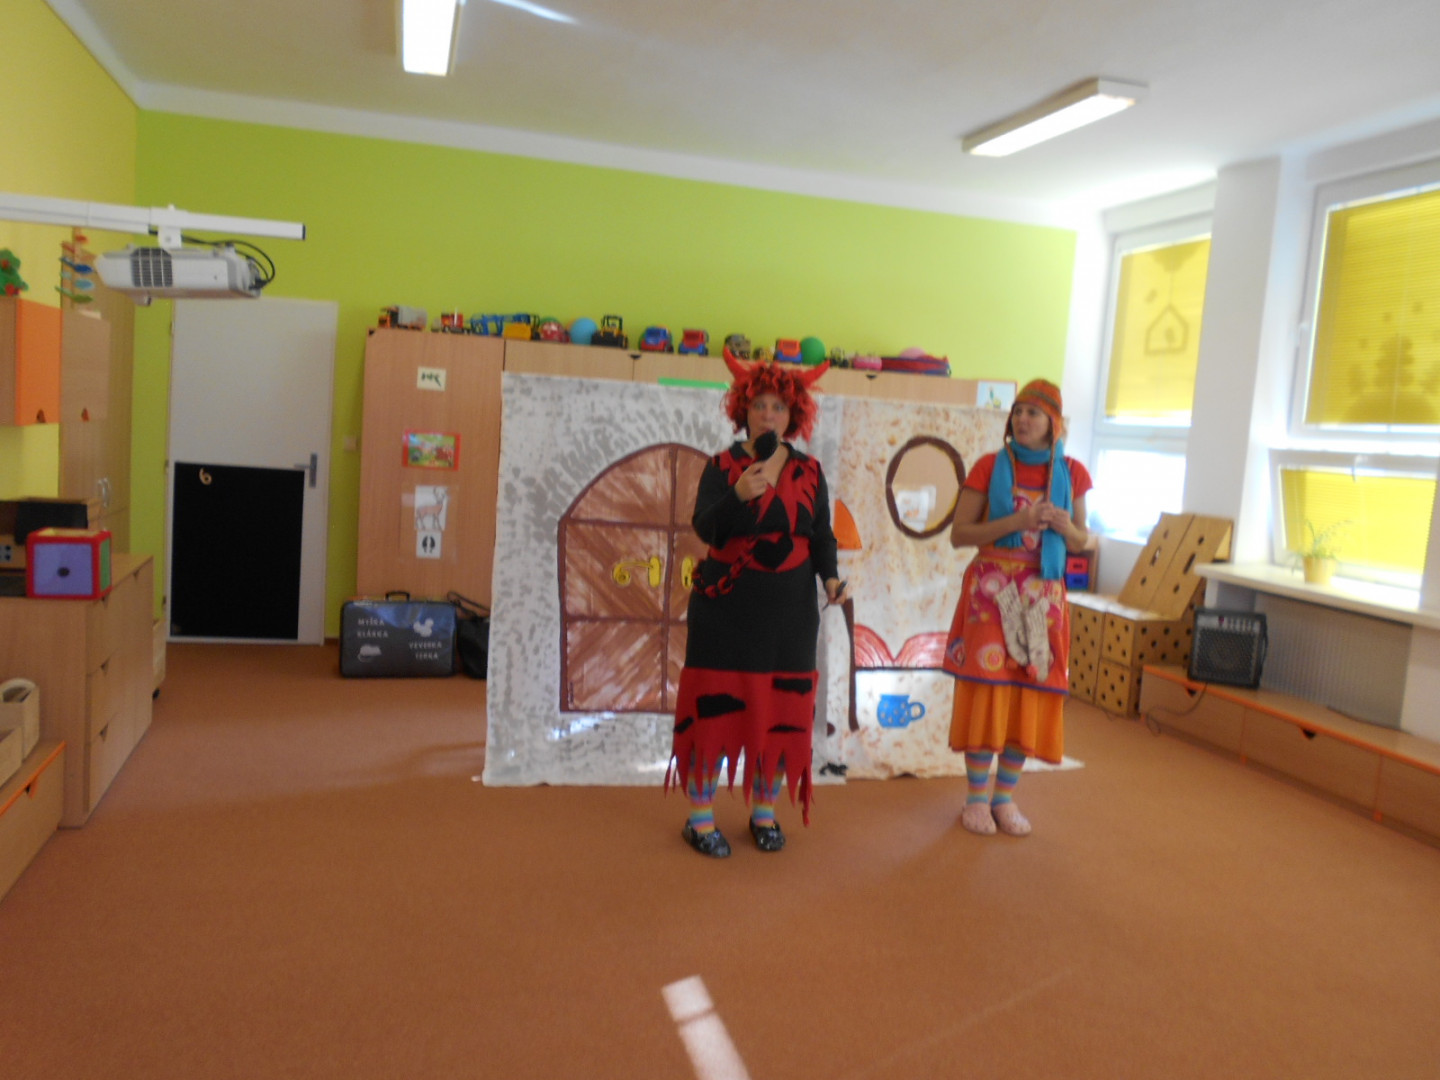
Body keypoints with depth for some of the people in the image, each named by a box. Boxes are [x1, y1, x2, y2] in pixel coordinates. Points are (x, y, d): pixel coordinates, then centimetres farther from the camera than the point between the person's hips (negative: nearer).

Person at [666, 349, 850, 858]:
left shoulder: (809, 472, 6)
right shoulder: (722, 466, -2)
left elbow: (821, 535, 7)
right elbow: (706, 527, -15)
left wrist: (831, 576, -11)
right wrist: (738, 495, -32)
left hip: (790, 613, 3)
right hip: (726, 608, -3)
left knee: (781, 710, 7)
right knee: (715, 706, 0)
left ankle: (765, 813, 24)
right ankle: (700, 817, 14)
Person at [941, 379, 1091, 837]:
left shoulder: (1071, 473, 6)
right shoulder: (990, 467, -2)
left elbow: (1080, 541, 13)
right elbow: (958, 534, -6)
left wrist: (1064, 525, -10)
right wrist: (1016, 521, -17)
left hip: (1043, 595, 3)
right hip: (991, 590, -3)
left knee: (1030, 696, 3)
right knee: (987, 690, -4)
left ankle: (1005, 796, 18)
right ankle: (976, 797, 10)